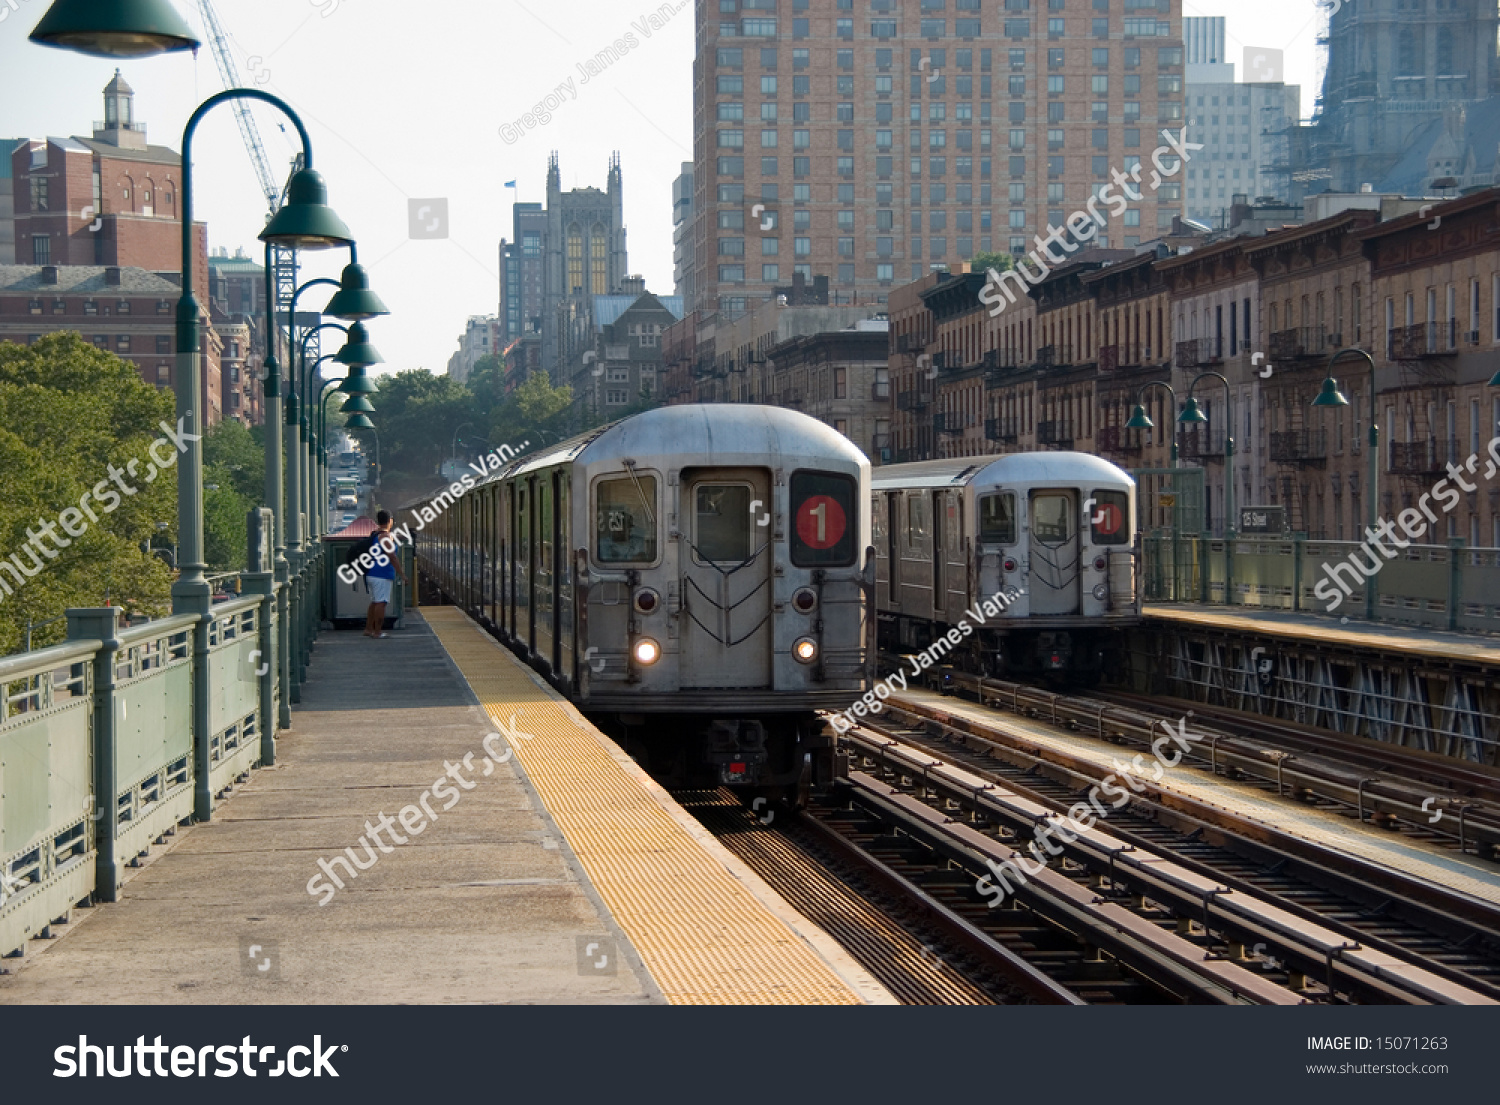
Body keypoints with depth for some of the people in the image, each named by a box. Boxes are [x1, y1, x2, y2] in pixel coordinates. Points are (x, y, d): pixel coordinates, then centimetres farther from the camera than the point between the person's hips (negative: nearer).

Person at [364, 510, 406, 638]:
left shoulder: (374, 534, 16)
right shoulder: (386, 536, -14)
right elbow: (392, 557, -20)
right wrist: (401, 573, -16)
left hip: (372, 574, 10)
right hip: (382, 575, -10)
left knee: (375, 601, 16)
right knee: (381, 602, -7)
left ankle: (368, 629, 20)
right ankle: (377, 632, -7)